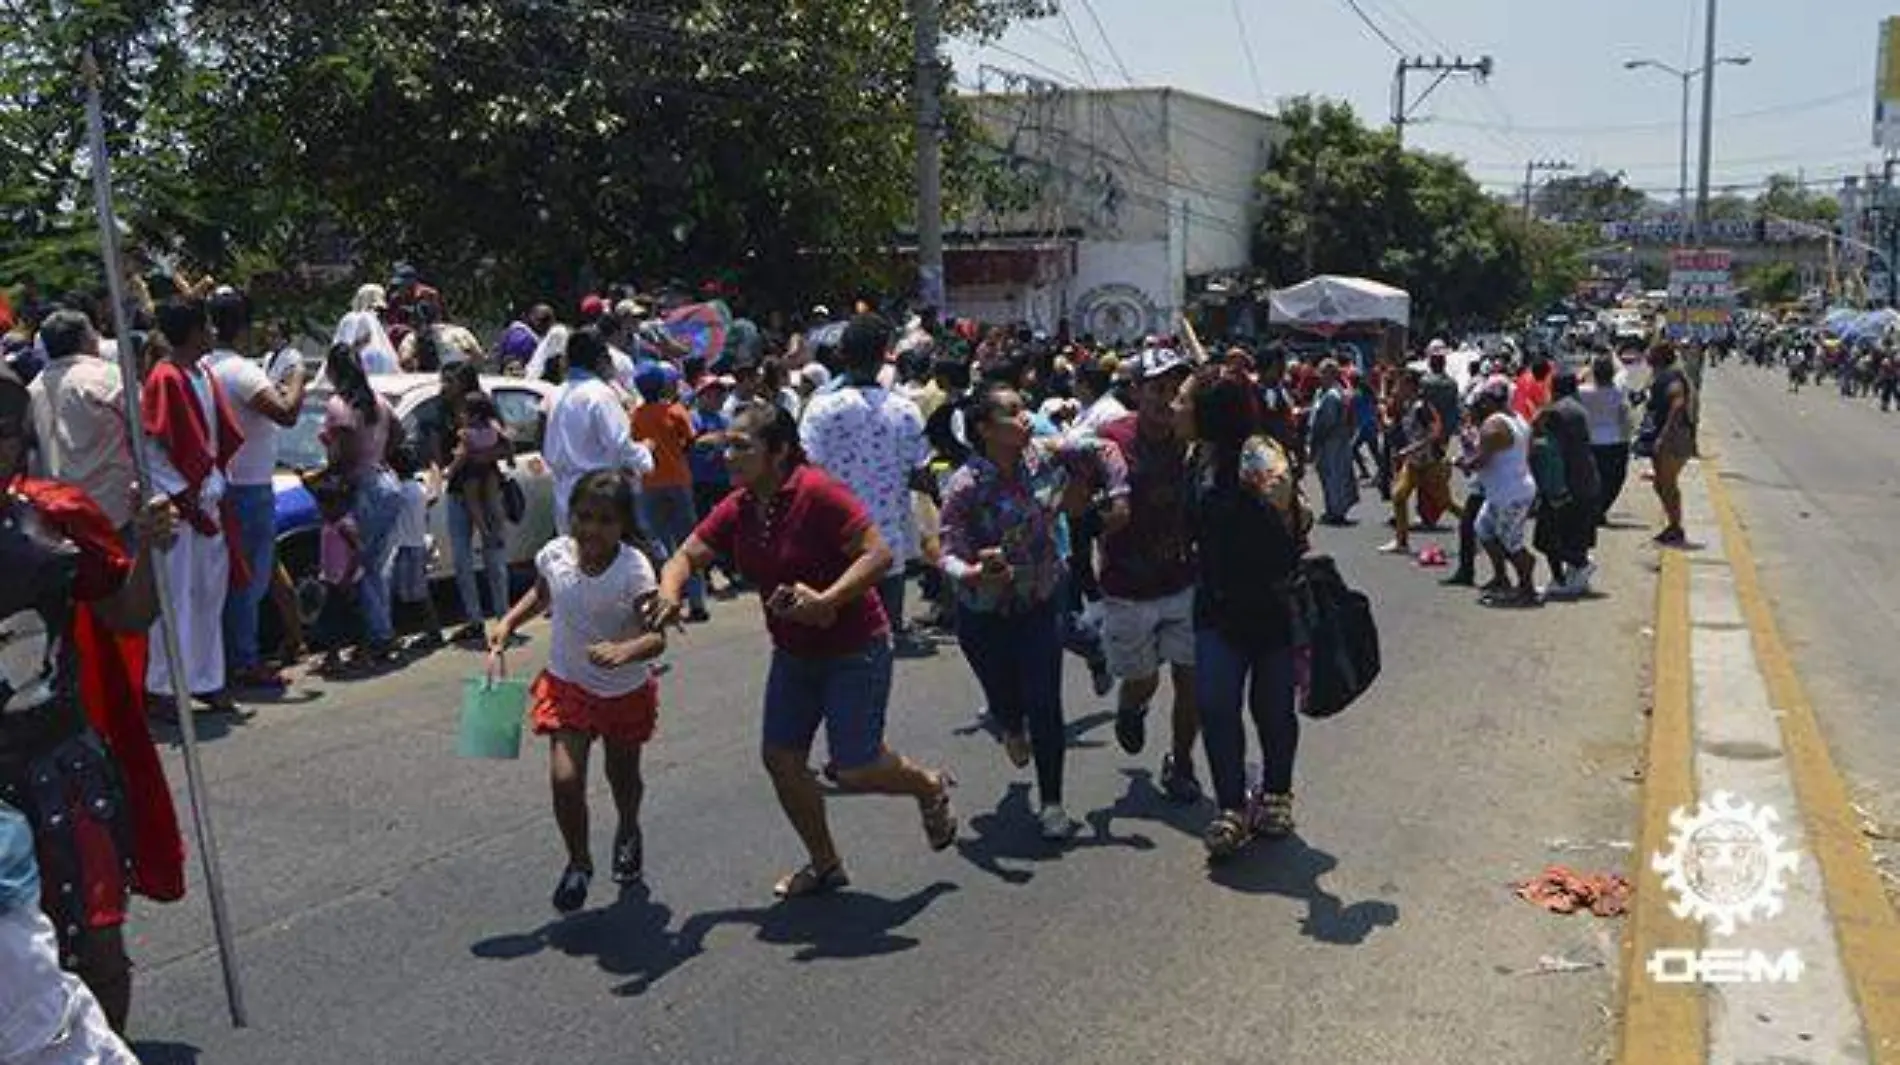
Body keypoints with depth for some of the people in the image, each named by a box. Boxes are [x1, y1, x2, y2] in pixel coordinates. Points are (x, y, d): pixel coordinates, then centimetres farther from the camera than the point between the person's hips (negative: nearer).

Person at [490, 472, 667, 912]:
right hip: (567, 684, 2)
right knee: (565, 779, -12)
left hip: (626, 690, -2)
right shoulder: (555, 555, -14)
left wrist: (623, 652, -53)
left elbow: (656, 637, -34)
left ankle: (628, 833, 53)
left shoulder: (634, 568, -26)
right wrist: (506, 625, -1)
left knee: (623, 774, 19)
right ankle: (579, 862, 14)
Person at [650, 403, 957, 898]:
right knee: (781, 757, 7)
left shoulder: (818, 493, -24)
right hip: (794, 653, 7)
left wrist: (825, 601, -35)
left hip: (855, 650, -7)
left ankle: (932, 788, 29)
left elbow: (879, 555, -26)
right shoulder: (737, 509, -2)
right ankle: (824, 865, 28)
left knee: (856, 769, -4)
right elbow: (687, 555, -2)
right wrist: (669, 593, -24)